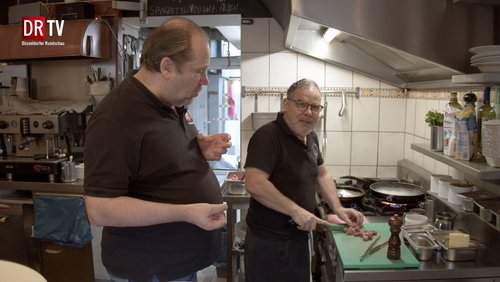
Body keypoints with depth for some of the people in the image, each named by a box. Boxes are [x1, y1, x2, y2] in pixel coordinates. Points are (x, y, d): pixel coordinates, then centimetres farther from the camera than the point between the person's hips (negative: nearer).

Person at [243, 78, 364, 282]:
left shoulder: (310, 137, 7)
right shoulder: (267, 136, -21)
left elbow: (321, 175, 17)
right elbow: (254, 184, -31)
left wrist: (338, 209, 6)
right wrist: (296, 211, -27)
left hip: (298, 236, 9)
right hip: (270, 242, -8)